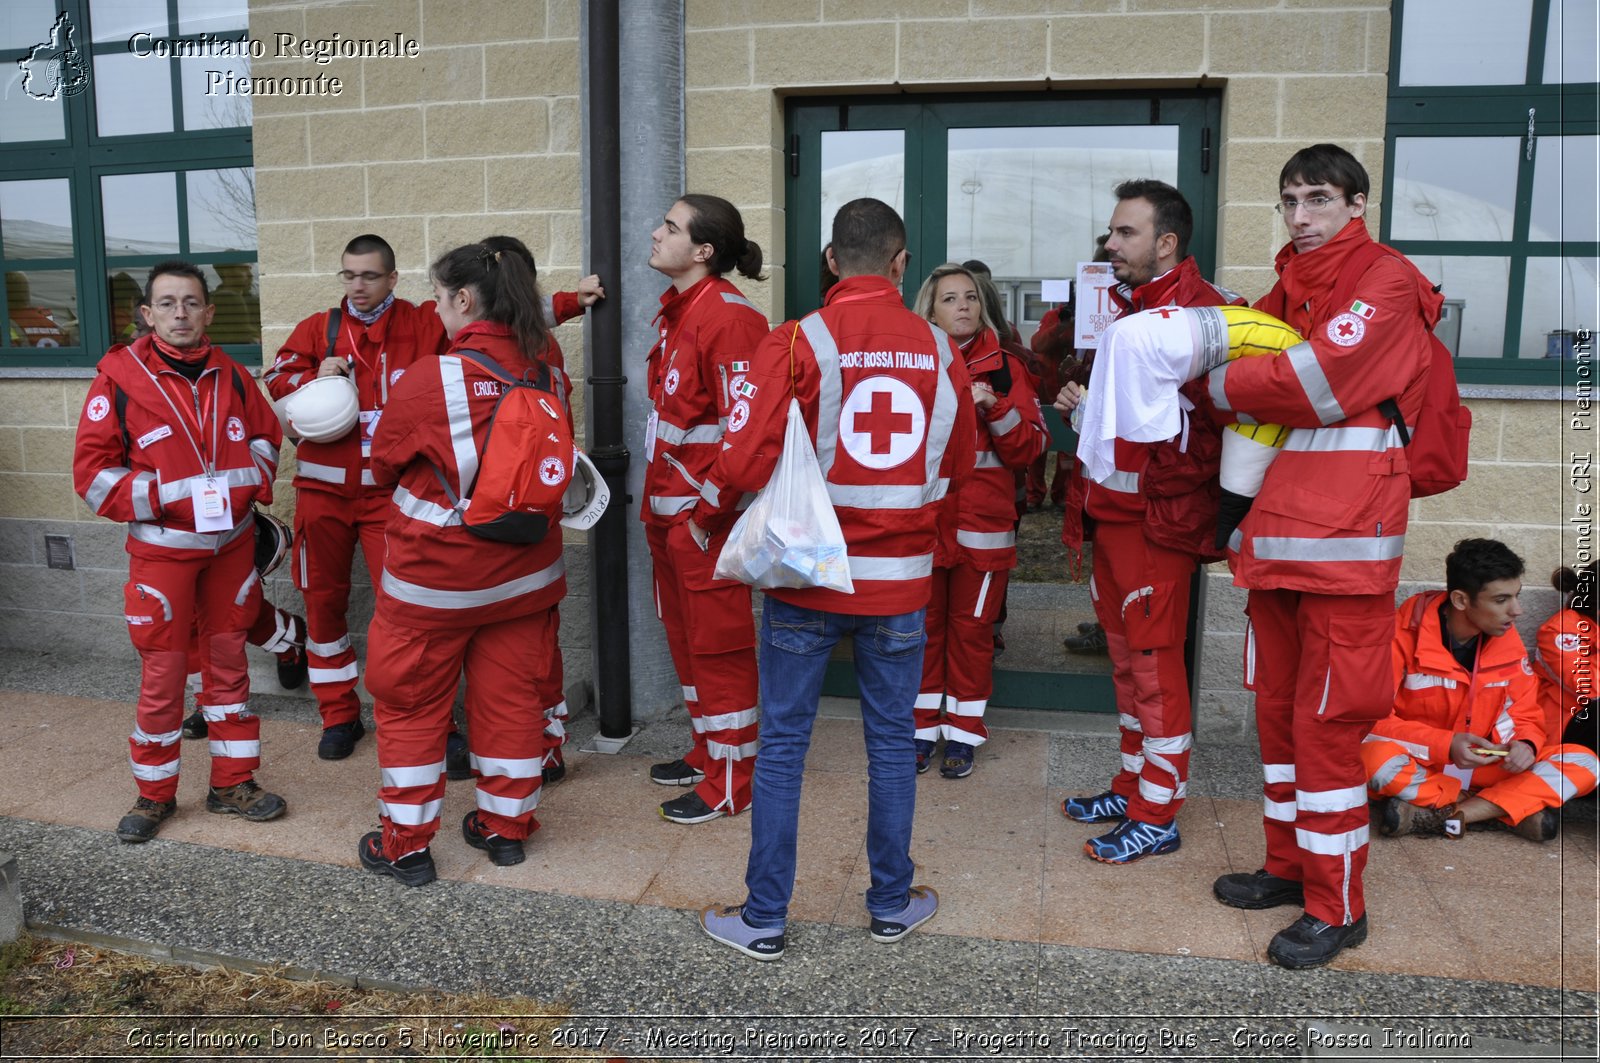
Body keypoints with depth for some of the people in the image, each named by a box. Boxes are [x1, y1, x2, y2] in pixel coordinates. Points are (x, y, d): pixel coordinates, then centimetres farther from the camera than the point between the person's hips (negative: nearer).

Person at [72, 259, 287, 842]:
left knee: (228, 659, 12)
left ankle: (232, 783, 24)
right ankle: (155, 793, 21)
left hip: (231, 542, 4)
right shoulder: (119, 378, -9)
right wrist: (169, 494, -18)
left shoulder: (231, 376, 2)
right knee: (161, 672, 3)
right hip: (162, 548, -4)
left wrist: (250, 478, -4)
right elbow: (92, 471, -8)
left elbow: (266, 435, 16)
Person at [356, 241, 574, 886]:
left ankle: (406, 843, 21)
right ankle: (506, 825, 29)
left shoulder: (429, 379, -18)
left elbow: (383, 466, -3)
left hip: (436, 574, -4)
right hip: (525, 571, 5)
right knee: (512, 695, 16)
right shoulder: (550, 378, -6)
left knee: (411, 702, 12)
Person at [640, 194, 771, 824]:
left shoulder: (727, 316, -16)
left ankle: (732, 782, 14)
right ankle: (707, 753, 35)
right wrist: (656, 498, 19)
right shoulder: (677, 312, 14)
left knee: (717, 644, 0)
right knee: (685, 636, 19)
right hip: (668, 511, 10)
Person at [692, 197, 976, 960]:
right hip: (900, 581, 3)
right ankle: (892, 904, 29)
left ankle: (764, 918, 18)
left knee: (783, 744, 8)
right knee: (891, 741, 15)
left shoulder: (796, 343, -11)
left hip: (807, 575, -2)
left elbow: (745, 460, -17)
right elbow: (957, 466, 10)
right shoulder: (939, 350, 1)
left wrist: (704, 523, 1)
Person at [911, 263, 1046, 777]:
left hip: (983, 526, 0)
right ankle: (922, 728, 22)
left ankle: (963, 733, 20)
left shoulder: (1005, 367, 5)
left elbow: (1030, 449, 0)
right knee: (923, 624, 8)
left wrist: (996, 408, -14)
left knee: (972, 628, 6)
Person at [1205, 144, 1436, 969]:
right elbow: (1228, 347, 18)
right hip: (1278, 529, 8)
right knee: (1278, 705, 13)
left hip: (1344, 537, -8)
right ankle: (1289, 865, 28)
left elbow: (1316, 382, -17)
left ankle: (1337, 907, 8)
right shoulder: (1289, 289, 21)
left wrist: (1224, 385, -4)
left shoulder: (1385, 282, -5)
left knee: (1325, 718, -4)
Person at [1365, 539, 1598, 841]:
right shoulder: (1404, 634, -17)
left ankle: (1448, 815, -25)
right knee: (1377, 759, -38)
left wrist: (1525, 743, -17)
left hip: (1481, 765, 5)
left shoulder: (1508, 642, -1)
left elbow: (1526, 716, 7)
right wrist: (1446, 745, -28)